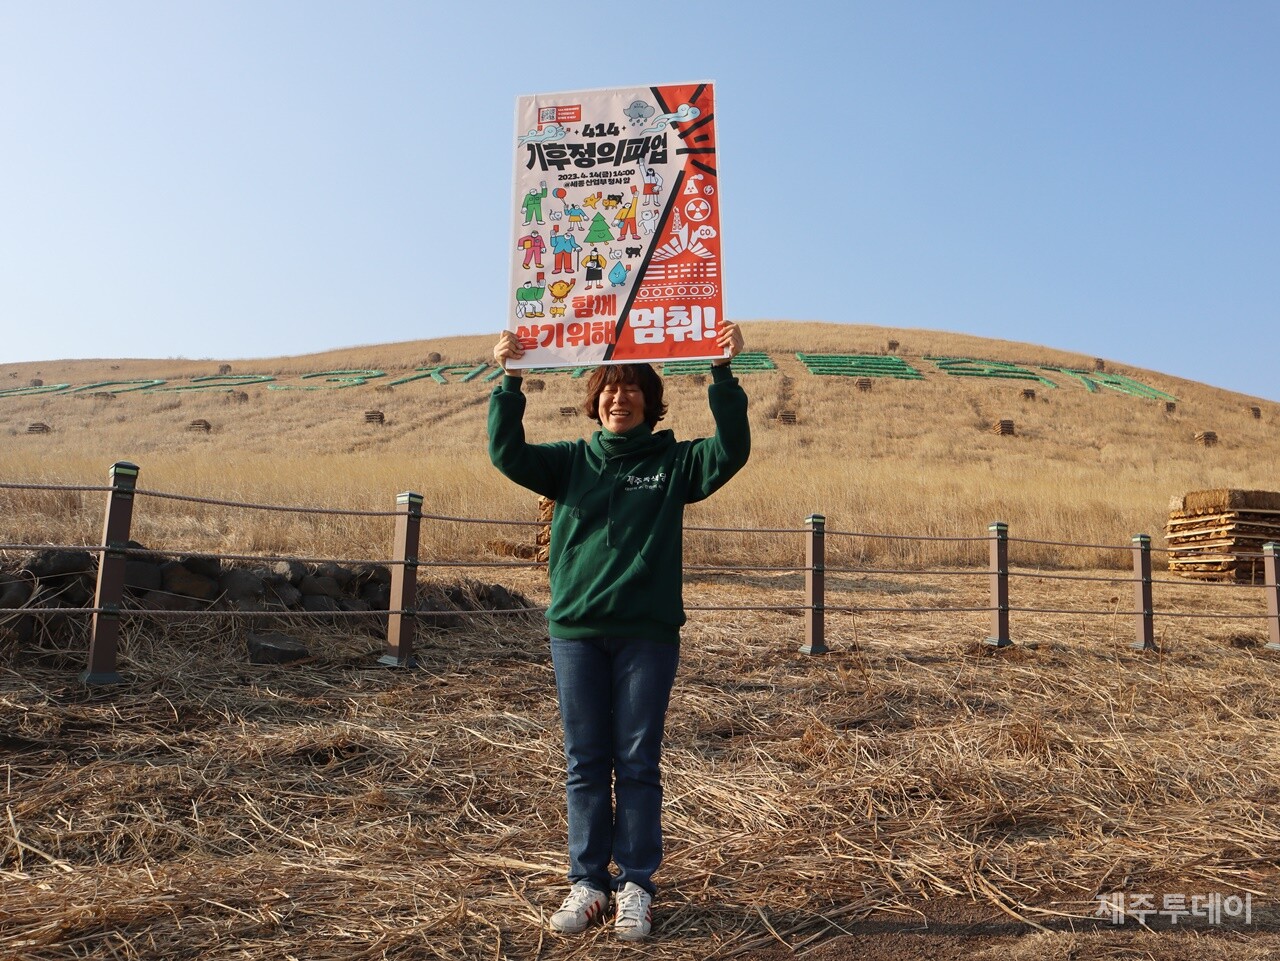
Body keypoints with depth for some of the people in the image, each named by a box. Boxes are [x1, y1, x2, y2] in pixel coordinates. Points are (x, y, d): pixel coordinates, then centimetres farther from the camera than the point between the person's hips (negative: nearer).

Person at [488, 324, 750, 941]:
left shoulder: (673, 462, 6)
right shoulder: (571, 461, 10)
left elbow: (731, 451, -8)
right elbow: (506, 453, -1)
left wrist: (723, 374, -16)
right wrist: (509, 380, -11)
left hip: (648, 634, -2)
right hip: (575, 630, 2)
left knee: (638, 765, 5)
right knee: (585, 765, 9)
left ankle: (636, 887, 18)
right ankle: (588, 882, 22)